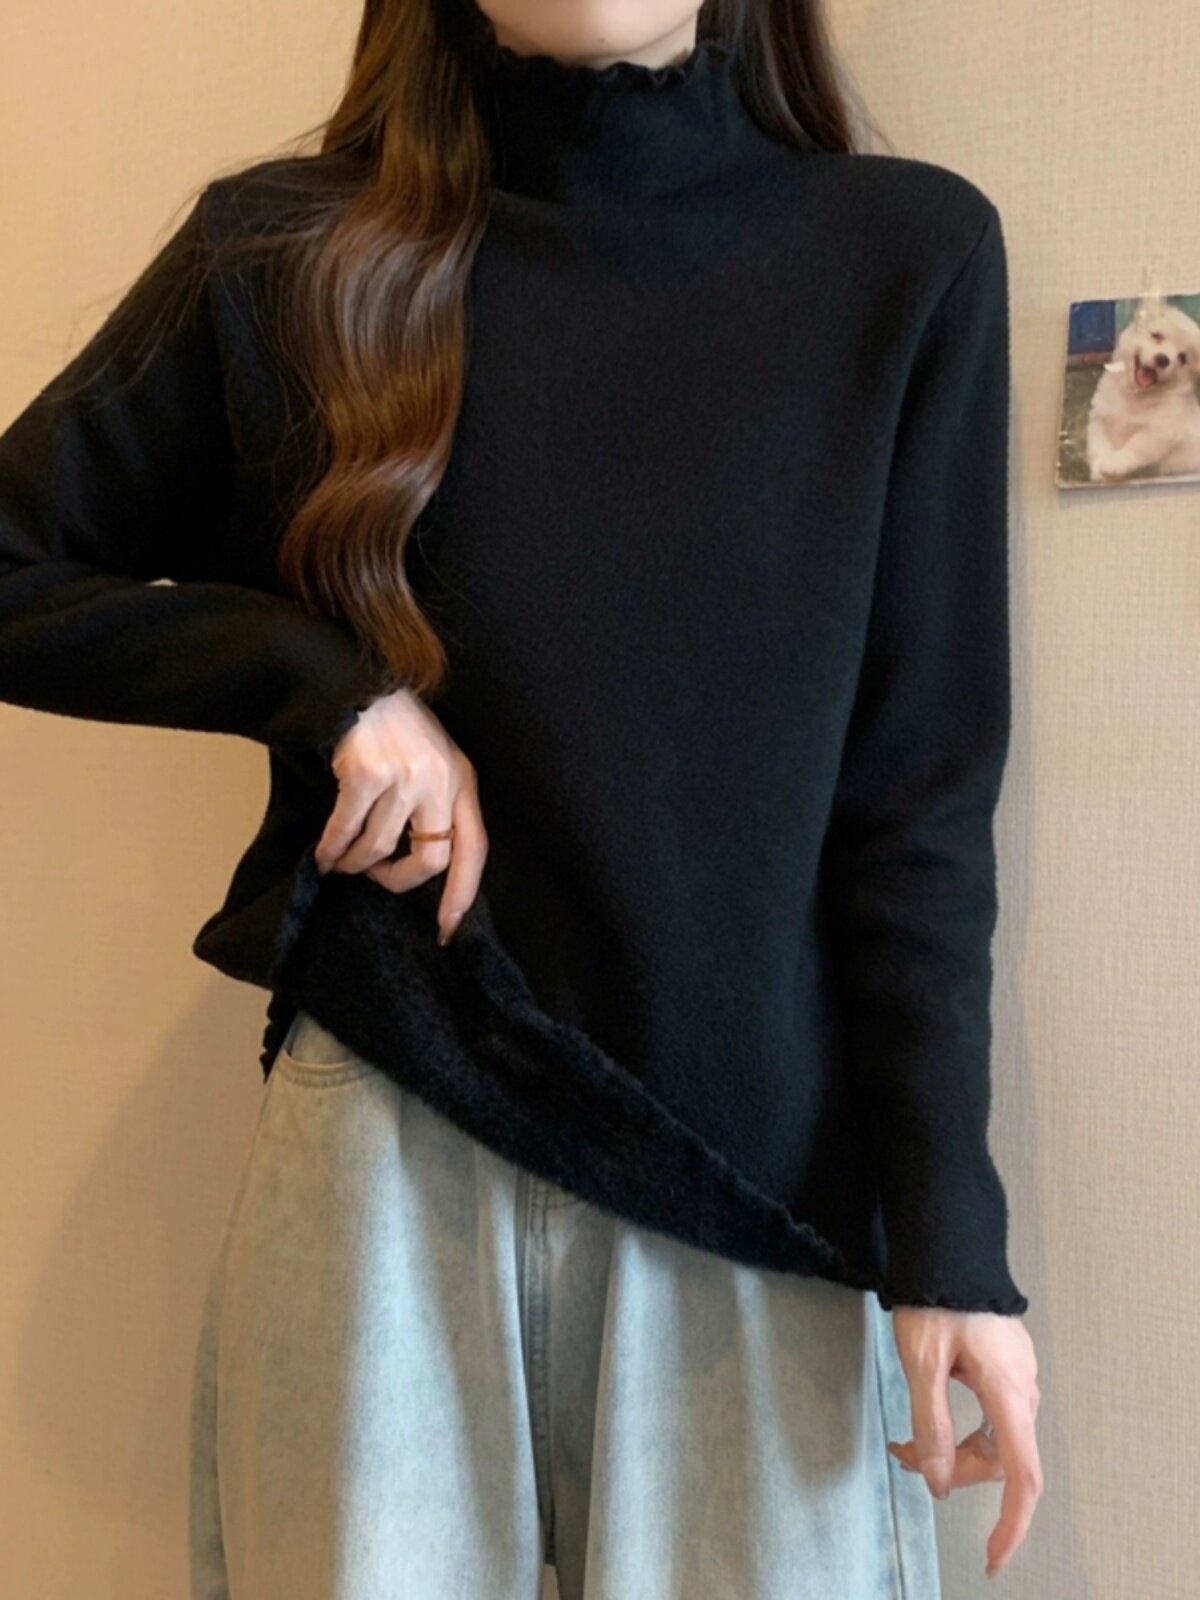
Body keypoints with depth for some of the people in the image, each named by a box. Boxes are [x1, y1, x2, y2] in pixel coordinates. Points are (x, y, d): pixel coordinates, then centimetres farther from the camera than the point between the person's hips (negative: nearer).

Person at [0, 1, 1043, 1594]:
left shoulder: (910, 253, 0)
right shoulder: (293, 254, 0)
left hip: (763, 1173, 1)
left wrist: (947, 1232, -5)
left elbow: (918, 795, -1)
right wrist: (319, 678, -10)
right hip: (388, 1152, 0)